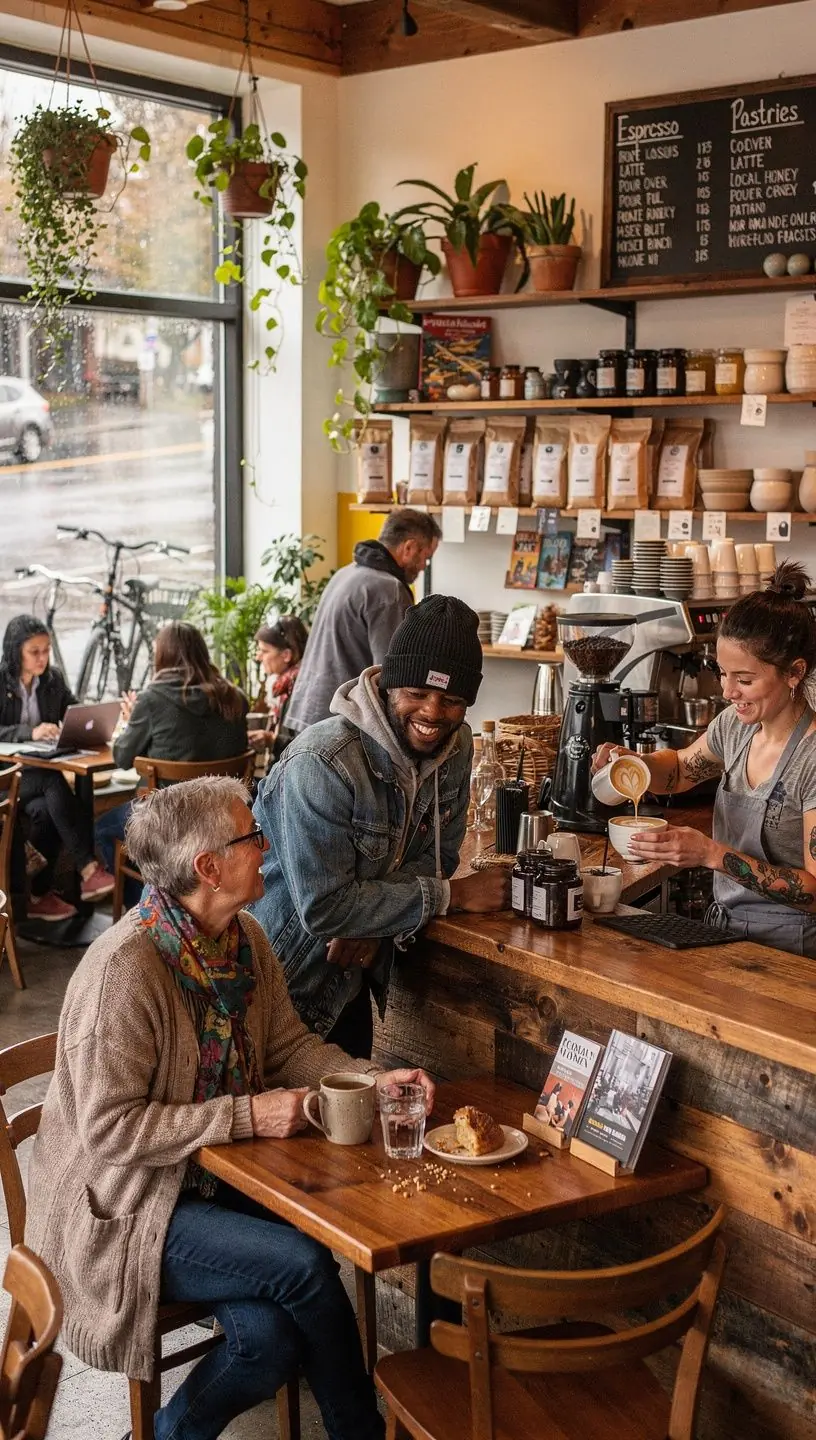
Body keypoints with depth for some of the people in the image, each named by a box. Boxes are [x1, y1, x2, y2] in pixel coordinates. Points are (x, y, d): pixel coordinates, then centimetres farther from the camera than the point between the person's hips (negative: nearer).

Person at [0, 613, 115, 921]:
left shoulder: (53, 679, 8)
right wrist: (30, 732, -30)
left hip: (42, 772, 4)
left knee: (44, 811, -30)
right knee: (54, 785, -35)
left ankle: (38, 894, -16)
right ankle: (87, 869, -38)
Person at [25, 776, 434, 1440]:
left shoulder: (245, 939, 1)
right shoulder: (125, 969, -25)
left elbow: (289, 1045, 8)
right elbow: (109, 1130, -25)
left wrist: (378, 1080, -8)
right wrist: (247, 1115, -24)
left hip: (218, 1175, 7)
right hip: (123, 1208, -7)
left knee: (270, 1339, -16)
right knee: (305, 1264, -21)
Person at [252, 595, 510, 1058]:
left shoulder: (456, 747, -6)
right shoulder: (322, 764, -30)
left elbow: (437, 855, 1)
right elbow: (323, 907, -31)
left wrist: (375, 921, -20)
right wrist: (454, 895, -24)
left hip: (354, 978, 7)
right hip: (287, 980, -7)